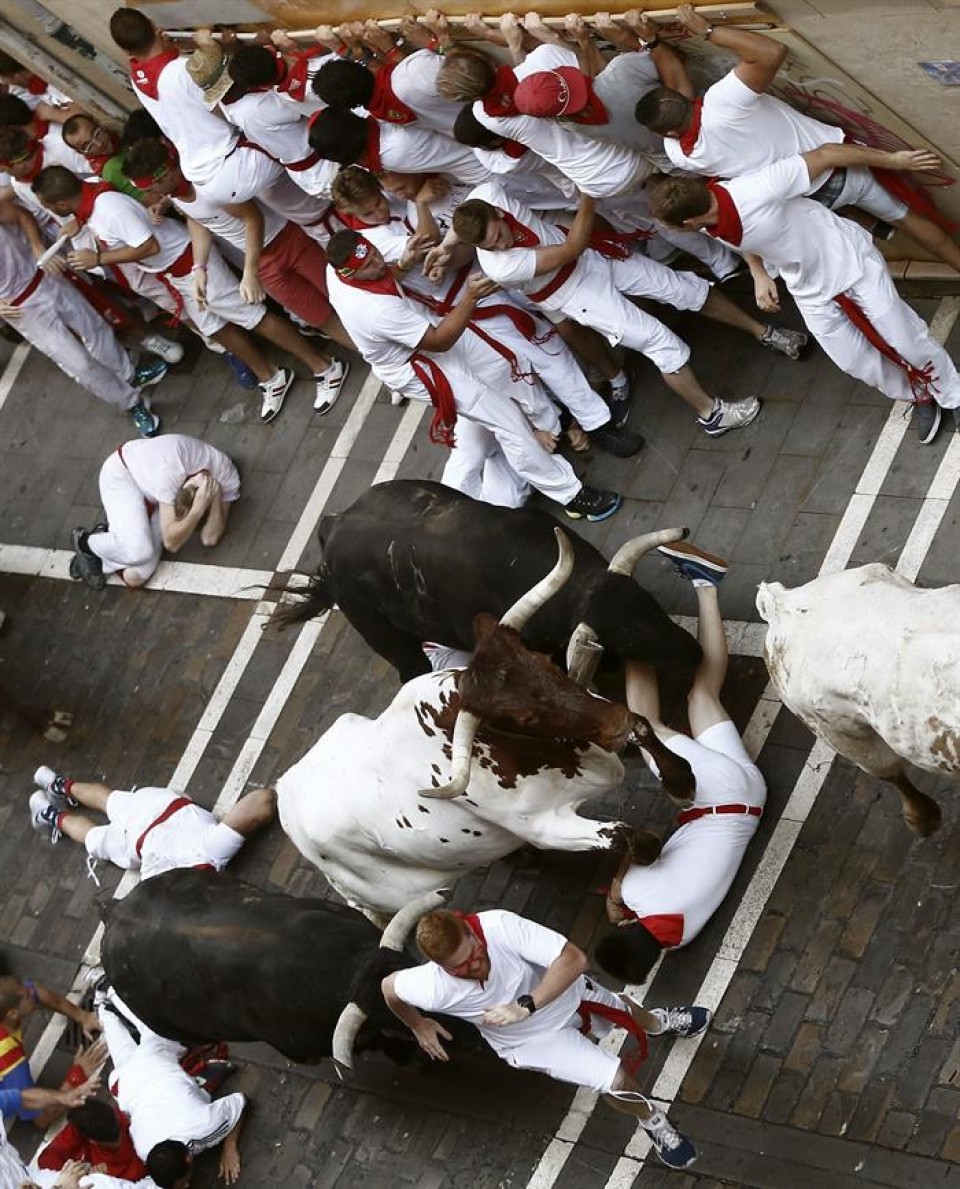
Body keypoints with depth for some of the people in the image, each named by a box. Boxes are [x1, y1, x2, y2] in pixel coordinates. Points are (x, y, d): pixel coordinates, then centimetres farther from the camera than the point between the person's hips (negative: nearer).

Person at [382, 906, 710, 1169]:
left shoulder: (498, 926, -42)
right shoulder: (433, 990, -37)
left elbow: (573, 958, -41)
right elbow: (389, 986, -14)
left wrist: (525, 1007, -45)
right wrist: (418, 1026, 0)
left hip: (565, 992, 1)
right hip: (533, 1040, -1)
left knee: (619, 1008, 30)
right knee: (616, 1081, -10)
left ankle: (657, 1023, 68)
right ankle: (652, 1121, 25)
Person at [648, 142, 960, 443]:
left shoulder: (760, 190, -40)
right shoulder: (712, 230, -17)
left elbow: (824, 155, -28)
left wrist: (893, 160, -20)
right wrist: (759, 274, -6)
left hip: (850, 260, -5)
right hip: (811, 292, 5)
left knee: (907, 340, 2)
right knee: (856, 362, 9)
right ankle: (919, 398, 37)